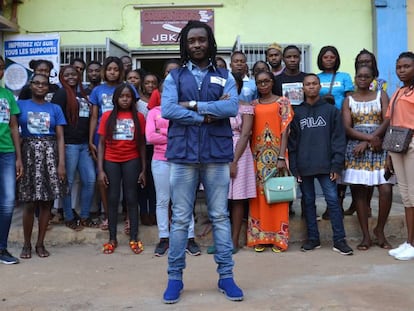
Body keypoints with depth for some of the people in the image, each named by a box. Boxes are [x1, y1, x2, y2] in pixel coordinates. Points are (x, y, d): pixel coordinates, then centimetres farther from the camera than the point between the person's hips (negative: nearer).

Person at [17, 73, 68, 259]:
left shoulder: (55, 109, 11)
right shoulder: (21, 105, 8)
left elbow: (60, 137, 6)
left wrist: (61, 163, -5)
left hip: (50, 155, 2)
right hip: (29, 153, -1)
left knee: (47, 201, 1)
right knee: (29, 202, -3)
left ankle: (40, 243, 13)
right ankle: (27, 244, 12)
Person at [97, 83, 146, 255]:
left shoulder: (138, 117, 1)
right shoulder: (107, 116, 2)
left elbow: (142, 144, 4)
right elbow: (101, 144, 1)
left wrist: (143, 169, 0)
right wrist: (100, 170, -5)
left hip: (131, 161, -1)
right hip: (111, 161, 1)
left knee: (131, 198, 2)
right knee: (113, 199, 5)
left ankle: (134, 238, 9)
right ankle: (112, 239, 12)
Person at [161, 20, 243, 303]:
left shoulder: (224, 76, 9)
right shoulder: (175, 77, 8)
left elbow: (232, 107, -8)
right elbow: (167, 110, -8)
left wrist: (194, 104, -10)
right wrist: (208, 115, -10)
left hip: (217, 155, 1)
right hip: (183, 155, 0)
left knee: (220, 216, 7)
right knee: (180, 218, 5)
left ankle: (226, 276, 17)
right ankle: (175, 277, 16)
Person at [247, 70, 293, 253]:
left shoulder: (282, 102, 2)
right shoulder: (253, 104, 10)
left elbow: (285, 131, -4)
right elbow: (248, 131, 8)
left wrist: (281, 157, -12)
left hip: (276, 155, -2)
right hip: (258, 156, 3)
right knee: (258, 196, 4)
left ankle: (278, 238, 9)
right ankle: (259, 237, 12)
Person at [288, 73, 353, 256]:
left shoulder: (331, 110, 5)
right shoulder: (297, 113, 8)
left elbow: (338, 139, 1)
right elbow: (292, 142, 6)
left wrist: (337, 165, -7)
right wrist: (294, 167, 0)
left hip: (325, 165, -2)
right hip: (304, 166, 2)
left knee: (333, 200, -4)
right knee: (308, 202, 8)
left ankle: (339, 240, 3)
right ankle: (313, 238, 17)